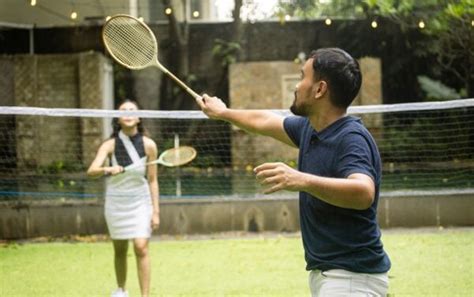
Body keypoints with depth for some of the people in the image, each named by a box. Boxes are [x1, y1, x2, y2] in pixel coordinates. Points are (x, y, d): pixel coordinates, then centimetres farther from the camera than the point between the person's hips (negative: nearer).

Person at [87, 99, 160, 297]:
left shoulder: (148, 145, -6)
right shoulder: (110, 145, -7)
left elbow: (152, 181, 0)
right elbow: (91, 171, -21)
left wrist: (156, 211, -4)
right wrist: (107, 169, -42)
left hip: (140, 202, -1)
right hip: (116, 203, 1)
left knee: (141, 248, -13)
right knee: (120, 250, 11)